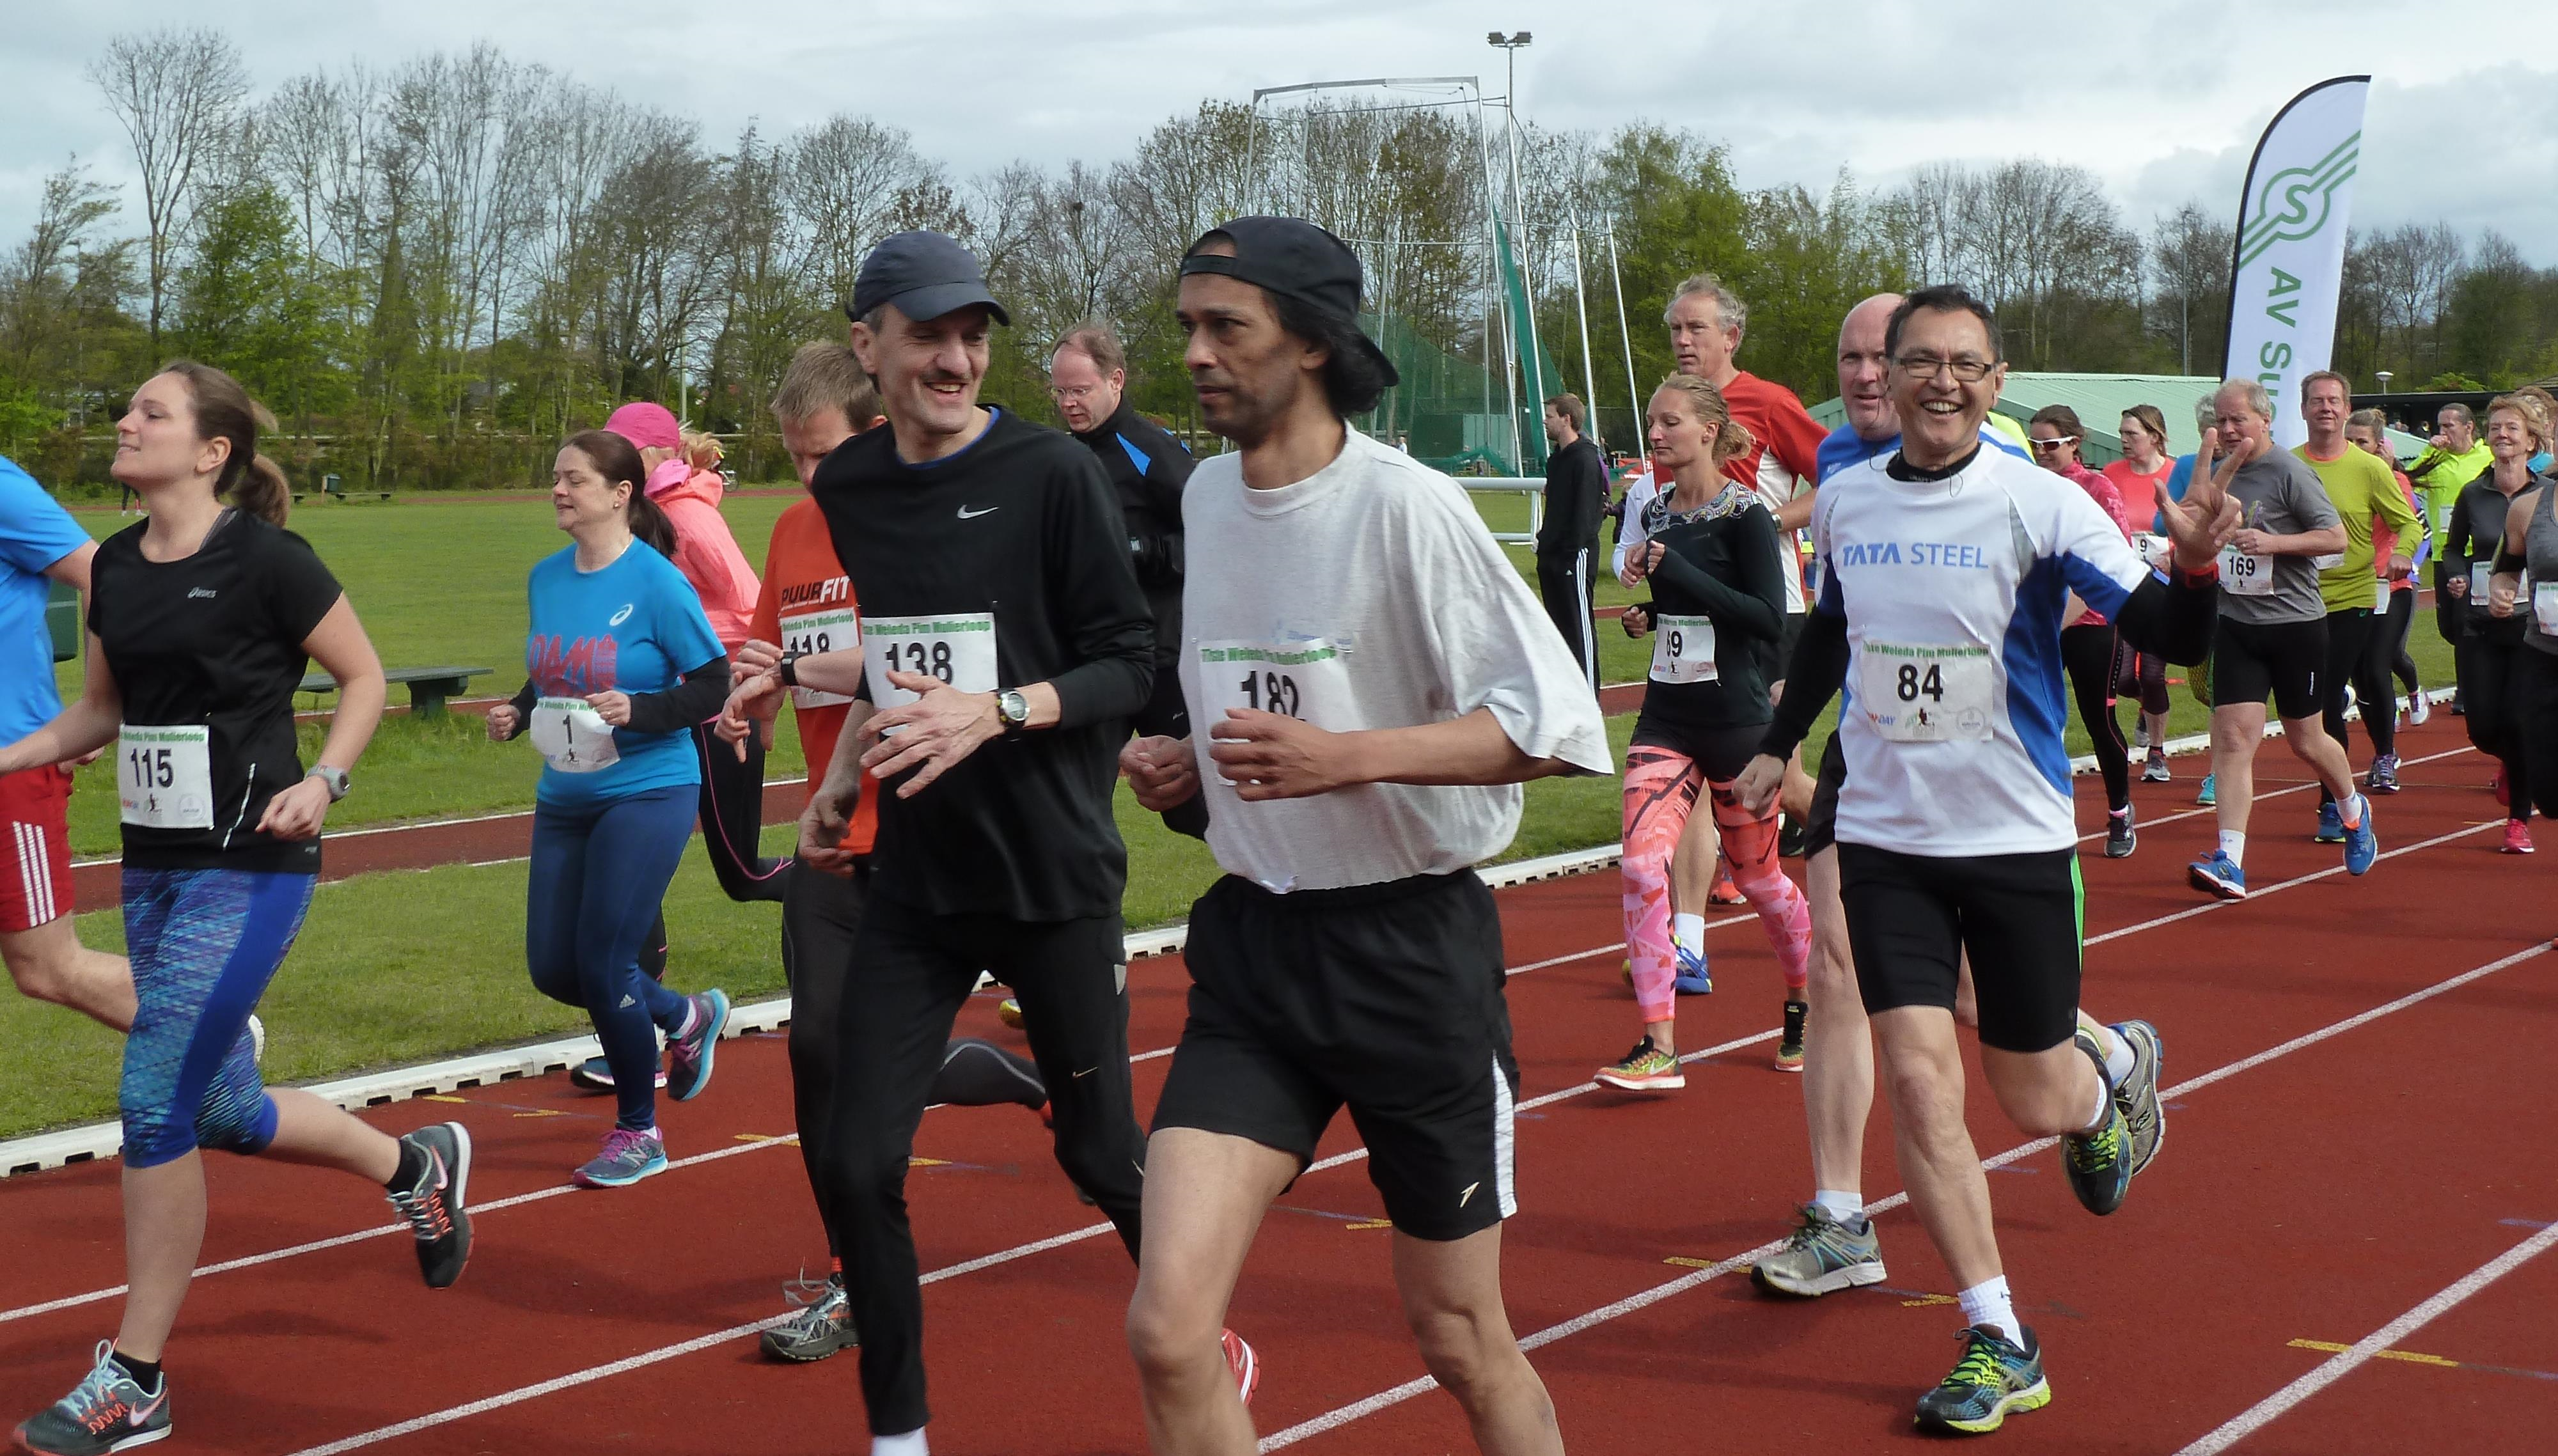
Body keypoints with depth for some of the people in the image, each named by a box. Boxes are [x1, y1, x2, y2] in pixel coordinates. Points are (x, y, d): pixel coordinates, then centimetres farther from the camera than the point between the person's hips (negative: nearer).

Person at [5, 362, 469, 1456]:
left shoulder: (263, 559, -12)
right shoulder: (117, 566, 8)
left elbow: (365, 676, -4)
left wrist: (325, 780, -17)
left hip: (247, 869, -8)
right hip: (153, 864, 8)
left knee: (154, 1100, -9)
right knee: (219, 1111, 13)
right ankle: (416, 1166, 39)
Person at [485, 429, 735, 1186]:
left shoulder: (656, 582, -13)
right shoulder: (545, 577, 5)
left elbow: (714, 689, -11)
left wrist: (638, 710, -25)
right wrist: (518, 713, -1)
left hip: (648, 793, -7)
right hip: (565, 799, 7)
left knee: (602, 965, -7)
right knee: (553, 968, 7)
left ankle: (638, 1134, 13)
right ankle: (688, 1018, 35)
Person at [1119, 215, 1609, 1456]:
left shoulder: (1405, 505, -14)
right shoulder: (1207, 493, 7)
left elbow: (1556, 724, -17)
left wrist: (1345, 757, -26)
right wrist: (1192, 763, 4)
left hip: (1411, 947, -5)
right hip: (1253, 942, 5)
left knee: (1459, 1341, 9)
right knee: (1166, 1331, -8)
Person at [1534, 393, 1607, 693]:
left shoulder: (1584, 459, -14)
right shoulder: (1557, 457, 16)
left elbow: (1584, 511, -18)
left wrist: (1572, 551, -21)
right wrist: (1544, 539, 15)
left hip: (1574, 555, -10)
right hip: (1551, 555, 10)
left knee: (1579, 624, -8)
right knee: (1558, 621, 12)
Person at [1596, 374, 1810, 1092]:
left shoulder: (1744, 514, -10)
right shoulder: (1657, 513, 9)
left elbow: (1770, 618, -18)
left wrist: (1679, 574, -21)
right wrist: (1648, 600, 0)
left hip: (1737, 722, -5)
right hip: (1666, 719, 5)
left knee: (1757, 877, 9)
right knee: (1641, 865, -13)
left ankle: (1804, 1006, 36)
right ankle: (1659, 1047, -11)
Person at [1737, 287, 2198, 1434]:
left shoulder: (2043, 504, -11)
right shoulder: (1844, 502, 1)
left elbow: (2170, 639, -16)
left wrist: (2192, 566, -35)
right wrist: (1779, 743, 22)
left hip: (2018, 838, -2)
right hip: (1884, 836, 3)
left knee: (2035, 1100, 6)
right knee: (1918, 1081, -10)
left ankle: (2115, 1066, 44)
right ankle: (1997, 1343, 2)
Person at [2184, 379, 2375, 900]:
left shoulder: (2290, 471, -11)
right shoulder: (2224, 471, 8)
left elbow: (2336, 537, -14)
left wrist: (2272, 542, -24)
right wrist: (2205, 459, -1)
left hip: (2295, 625, -5)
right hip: (2237, 625, 5)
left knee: (2306, 741, 10)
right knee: (2233, 739, -8)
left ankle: (2354, 811, 41)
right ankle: (2230, 862, -13)